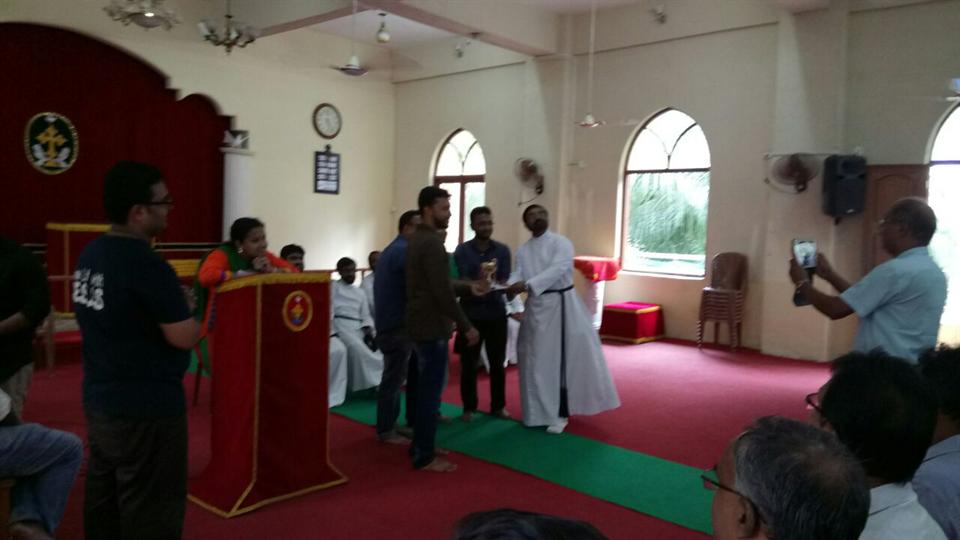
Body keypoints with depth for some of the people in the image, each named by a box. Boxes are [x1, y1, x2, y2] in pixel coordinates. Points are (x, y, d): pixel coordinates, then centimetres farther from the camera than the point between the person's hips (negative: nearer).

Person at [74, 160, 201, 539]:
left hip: (99, 400, 9)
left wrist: (172, 304, 8)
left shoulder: (90, 255, 5)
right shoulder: (147, 265, -22)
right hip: (145, 408, -9)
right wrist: (186, 312, -2)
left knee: (104, 496, 19)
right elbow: (185, 337, -21)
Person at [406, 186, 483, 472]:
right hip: (432, 326, -10)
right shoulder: (431, 242, -18)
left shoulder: (418, 238, 13)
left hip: (422, 323, 10)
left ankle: (420, 447, 27)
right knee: (430, 391, -2)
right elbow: (442, 292, -22)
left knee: (425, 389, 17)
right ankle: (425, 457, 7)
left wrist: (469, 288, 16)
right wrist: (466, 326, -16)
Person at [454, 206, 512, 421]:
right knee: (468, 364, 4)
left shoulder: (502, 250, 2)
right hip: (471, 314, -1)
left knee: (497, 363, 8)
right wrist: (478, 282, -33)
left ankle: (498, 405, 22)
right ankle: (469, 407, 17)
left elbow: (505, 282, -4)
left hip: (496, 313, 2)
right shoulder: (462, 250, -4)